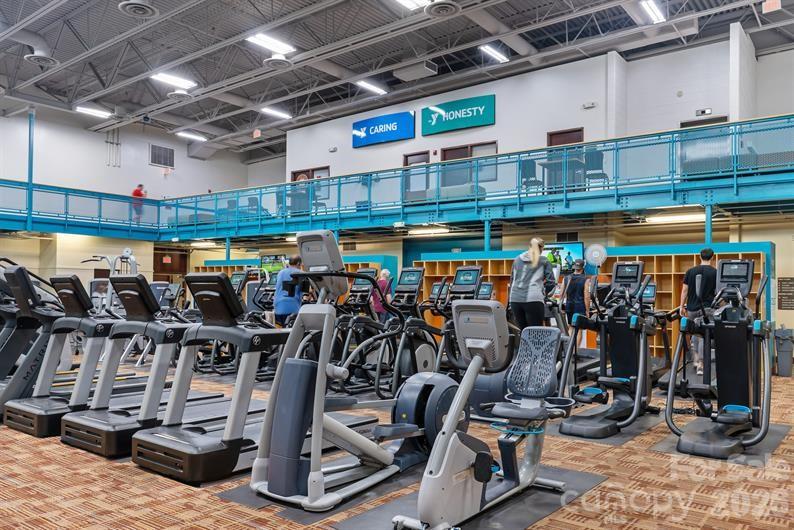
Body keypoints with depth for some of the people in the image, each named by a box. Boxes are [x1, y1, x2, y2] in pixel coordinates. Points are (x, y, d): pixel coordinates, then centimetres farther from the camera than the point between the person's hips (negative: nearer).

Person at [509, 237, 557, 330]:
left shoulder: (517, 260, 19)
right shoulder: (544, 261, 8)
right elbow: (551, 282, 4)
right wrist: (543, 293, 21)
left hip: (515, 299, 4)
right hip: (533, 299, -4)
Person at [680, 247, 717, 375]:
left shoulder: (690, 271, 5)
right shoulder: (715, 272, -3)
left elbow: (684, 290, 4)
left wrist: (682, 306, 10)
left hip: (692, 308, 3)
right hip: (707, 308, -3)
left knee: (695, 332, 21)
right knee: (704, 336, -1)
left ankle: (695, 358, 16)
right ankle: (700, 366, -4)